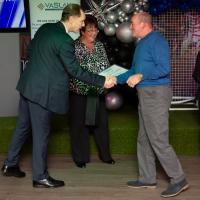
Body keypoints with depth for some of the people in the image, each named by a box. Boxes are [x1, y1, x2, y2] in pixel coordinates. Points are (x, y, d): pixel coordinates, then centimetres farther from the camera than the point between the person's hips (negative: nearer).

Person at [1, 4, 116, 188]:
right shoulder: (64, 40, -19)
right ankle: (40, 177, 12)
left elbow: (30, 51, 16)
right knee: (41, 133, 1)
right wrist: (102, 81, -15)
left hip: (28, 86, 9)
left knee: (22, 126, 19)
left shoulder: (44, 28, 6)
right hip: (42, 91, -9)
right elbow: (75, 70, -18)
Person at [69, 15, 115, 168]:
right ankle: (80, 157, 16)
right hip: (80, 91, -4)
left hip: (98, 91, 5)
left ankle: (105, 154, 23)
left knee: (101, 122, 9)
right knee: (79, 124, 4)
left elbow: (106, 65, 11)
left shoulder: (99, 45, 8)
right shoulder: (74, 46, -7)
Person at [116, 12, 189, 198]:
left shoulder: (157, 41, -12)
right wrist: (115, 79, 15)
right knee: (144, 140, 13)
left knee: (158, 140, -10)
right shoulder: (142, 43, 17)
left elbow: (164, 68, -22)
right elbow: (134, 70, 22)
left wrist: (141, 76, -19)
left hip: (156, 94, -10)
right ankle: (147, 178, 21)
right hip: (145, 95, 10)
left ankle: (178, 179, -1)